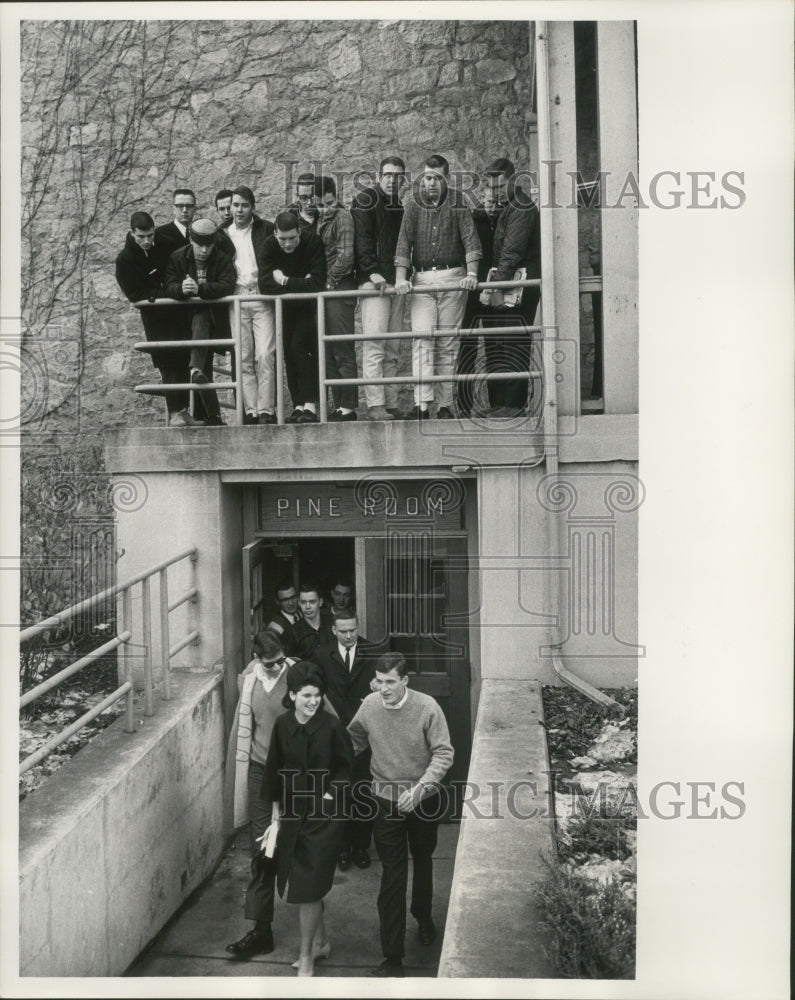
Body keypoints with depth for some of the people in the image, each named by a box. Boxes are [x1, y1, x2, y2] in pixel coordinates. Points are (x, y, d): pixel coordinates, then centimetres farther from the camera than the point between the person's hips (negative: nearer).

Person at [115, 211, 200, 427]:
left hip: (179, 311, 4)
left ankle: (183, 411, 9)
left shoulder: (164, 245, 6)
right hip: (155, 316, -4)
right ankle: (175, 413, -8)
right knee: (169, 362, -10)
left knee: (182, 360, 3)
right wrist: (166, 293, -19)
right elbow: (135, 294, -12)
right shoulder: (125, 260, -5)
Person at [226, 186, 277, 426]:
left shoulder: (266, 229, 8)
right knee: (243, 359, 0)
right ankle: (250, 411, 2)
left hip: (262, 299, -2)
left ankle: (266, 410, -8)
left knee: (265, 356, -11)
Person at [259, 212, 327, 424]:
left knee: (299, 346, -20)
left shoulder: (313, 243, -20)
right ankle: (298, 406, 9)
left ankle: (310, 405, -20)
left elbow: (318, 283, -29)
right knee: (288, 352, 3)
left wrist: (285, 281, -22)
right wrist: (300, 284, -25)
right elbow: (264, 285, -21)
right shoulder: (270, 245, -12)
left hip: (308, 305, -4)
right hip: (285, 308, 4)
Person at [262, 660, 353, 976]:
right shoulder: (282, 725, -5)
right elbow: (275, 770, 7)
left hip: (324, 815, -4)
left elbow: (346, 768, -4)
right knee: (303, 882, 16)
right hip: (293, 812, 5)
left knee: (308, 886, -2)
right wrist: (276, 810, 11)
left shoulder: (332, 726, -17)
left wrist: (332, 791, -17)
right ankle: (320, 941, 38)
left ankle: (307, 956, 15)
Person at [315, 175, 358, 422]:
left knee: (343, 352, -7)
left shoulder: (341, 217, -5)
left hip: (339, 290, -8)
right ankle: (338, 406, 13)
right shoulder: (320, 219, 18)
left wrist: (329, 281, -10)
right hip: (326, 291, 8)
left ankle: (348, 408, -4)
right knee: (329, 353, 8)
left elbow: (346, 254, -13)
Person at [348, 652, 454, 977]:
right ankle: (393, 956, 5)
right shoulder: (369, 706, -12)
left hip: (423, 799, 0)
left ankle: (424, 917, 52)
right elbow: (353, 741, 4)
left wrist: (420, 788, -27)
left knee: (422, 860, 23)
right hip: (386, 800, 0)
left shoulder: (426, 707, -20)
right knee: (393, 874, -2)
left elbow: (443, 753, -17)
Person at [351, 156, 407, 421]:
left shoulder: (402, 205, 20)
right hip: (373, 281, -6)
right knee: (374, 345, -11)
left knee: (393, 349, 4)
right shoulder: (366, 200, 2)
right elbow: (362, 239, -8)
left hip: (397, 282, 6)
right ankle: (375, 405, -12)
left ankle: (391, 404, 6)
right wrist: (372, 271, -19)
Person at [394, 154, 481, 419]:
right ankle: (421, 405, -17)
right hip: (421, 279, 1)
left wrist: (472, 273, -19)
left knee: (448, 343, 1)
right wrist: (400, 278, -13)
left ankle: (445, 406, 5)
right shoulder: (414, 205, 8)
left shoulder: (457, 204, 4)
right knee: (422, 339, -11)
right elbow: (404, 241, 0)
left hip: (453, 278, -1)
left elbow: (470, 240, -4)